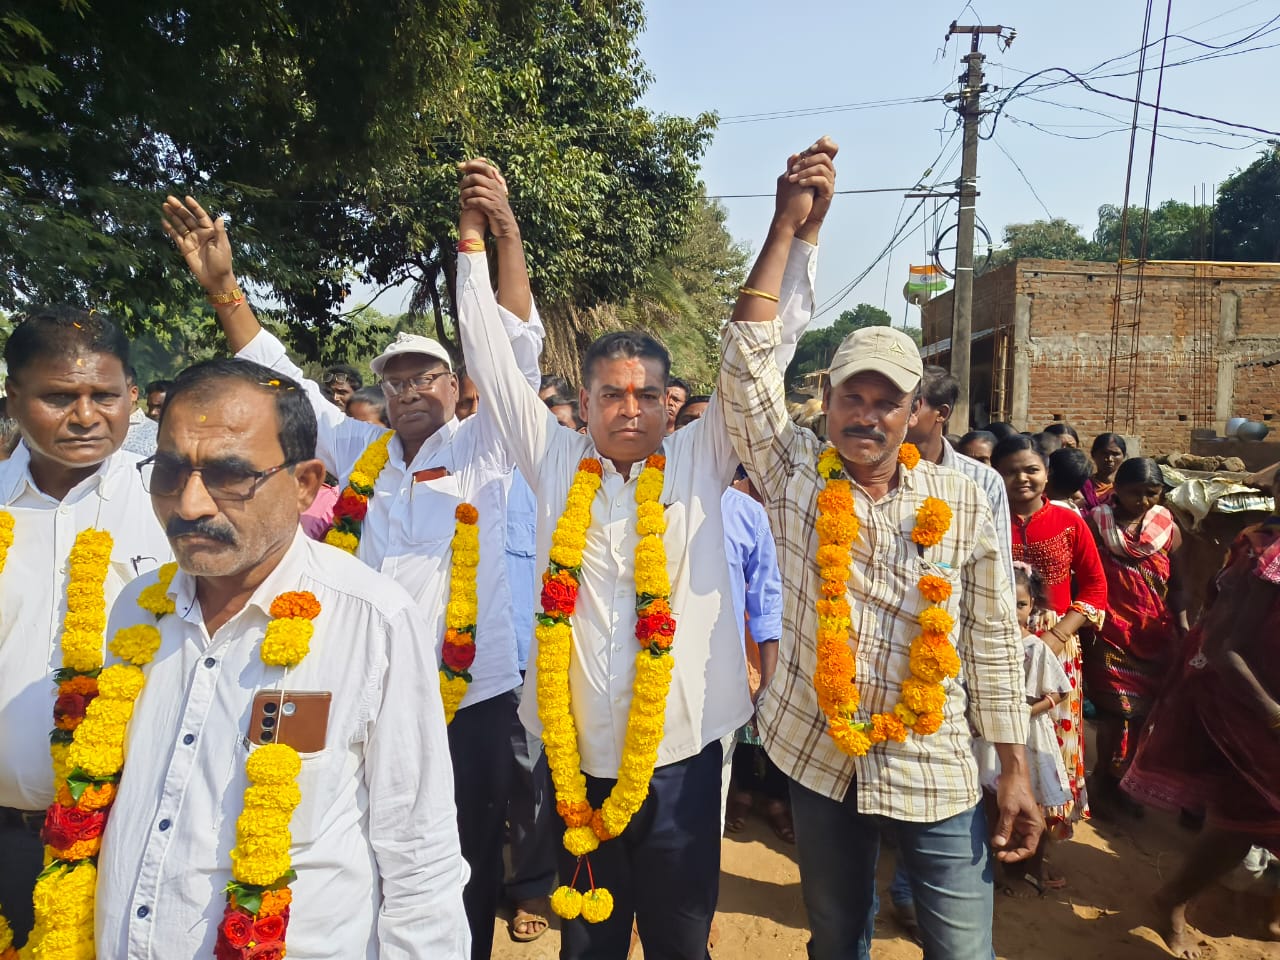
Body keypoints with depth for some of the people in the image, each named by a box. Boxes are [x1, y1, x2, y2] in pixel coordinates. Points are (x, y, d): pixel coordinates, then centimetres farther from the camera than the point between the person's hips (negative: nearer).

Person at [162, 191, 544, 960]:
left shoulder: (481, 450, 1)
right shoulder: (360, 451, 9)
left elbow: (520, 352, -9)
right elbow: (283, 380, 10)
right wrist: (225, 286, 3)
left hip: (471, 696, -2)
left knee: (467, 868, 12)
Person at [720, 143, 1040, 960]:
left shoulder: (962, 502, -4)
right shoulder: (796, 474, -6)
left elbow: (994, 639, 0)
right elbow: (748, 362, -15)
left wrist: (1016, 771, 0)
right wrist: (787, 226, -16)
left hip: (934, 768, 0)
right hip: (818, 755, 1)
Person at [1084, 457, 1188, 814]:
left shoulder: (1168, 528, 4)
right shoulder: (1097, 523, -5)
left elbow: (1176, 585, 9)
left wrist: (1184, 630, 4)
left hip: (1156, 635, 3)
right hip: (1110, 634, -3)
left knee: (1144, 709, 9)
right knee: (1115, 708, 0)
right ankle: (1106, 780, 16)